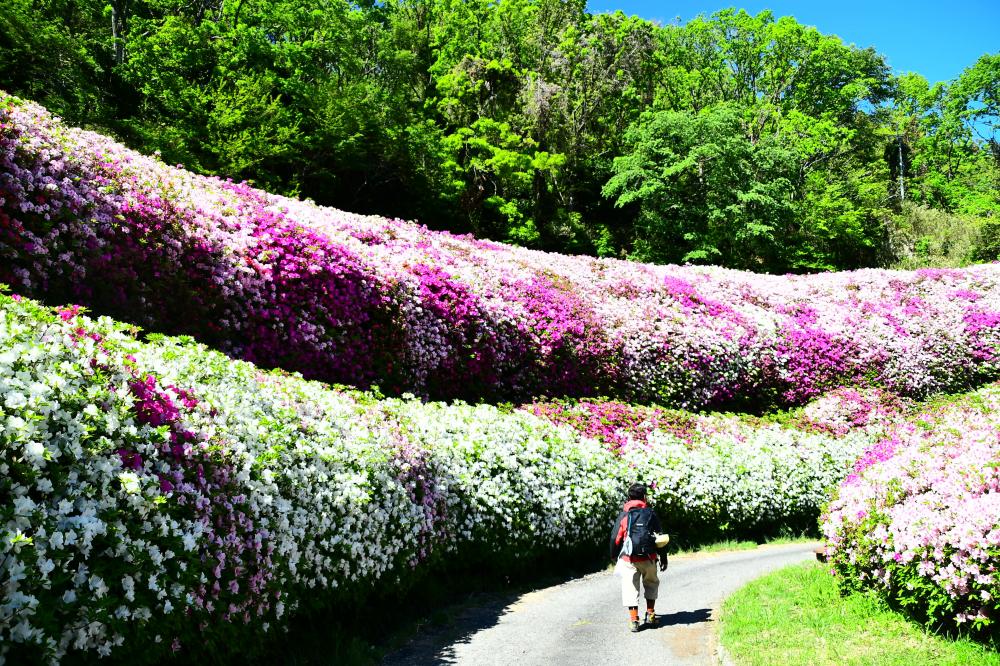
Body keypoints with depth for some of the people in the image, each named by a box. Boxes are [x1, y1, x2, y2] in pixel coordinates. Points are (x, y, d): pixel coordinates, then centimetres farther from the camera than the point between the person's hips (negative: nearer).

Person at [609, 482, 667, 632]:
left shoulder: (623, 515, -1)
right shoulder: (651, 514, 1)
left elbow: (615, 538, 1)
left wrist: (614, 557, 15)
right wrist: (663, 557, 12)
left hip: (629, 559, -2)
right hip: (648, 558, 2)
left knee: (630, 588, 3)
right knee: (651, 583, 23)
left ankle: (634, 620, -1)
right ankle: (650, 615, 22)